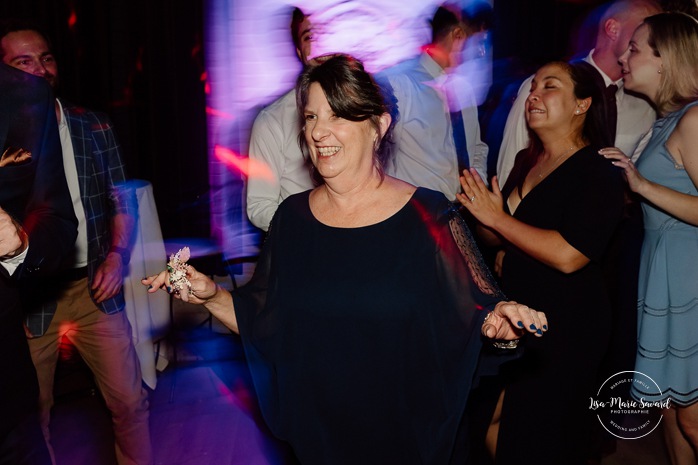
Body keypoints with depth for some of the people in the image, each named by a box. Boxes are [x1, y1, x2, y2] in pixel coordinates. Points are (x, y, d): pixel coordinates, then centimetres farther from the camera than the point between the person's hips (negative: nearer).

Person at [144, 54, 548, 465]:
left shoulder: (427, 215, -12)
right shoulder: (293, 216, -2)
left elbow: (476, 312, -9)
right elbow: (261, 322, 5)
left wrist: (499, 319, -30)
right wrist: (213, 296, -10)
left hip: (406, 432, -2)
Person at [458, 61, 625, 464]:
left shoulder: (599, 172, -14)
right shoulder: (526, 162, 9)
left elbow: (568, 255, -26)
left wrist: (497, 217, -18)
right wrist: (480, 213, -3)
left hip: (565, 329, -7)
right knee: (493, 429, 12)